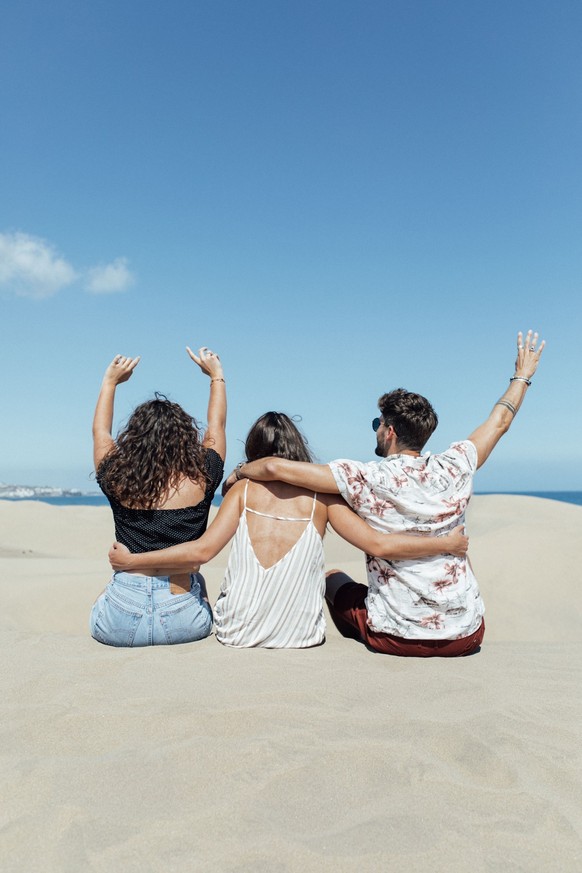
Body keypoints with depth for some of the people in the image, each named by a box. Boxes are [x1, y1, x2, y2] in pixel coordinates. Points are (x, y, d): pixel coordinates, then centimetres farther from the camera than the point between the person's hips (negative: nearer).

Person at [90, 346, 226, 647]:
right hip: (185, 625, -1)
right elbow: (216, 426, 11)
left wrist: (110, 381, 28)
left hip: (118, 627, 1)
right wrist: (216, 376, 25)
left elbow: (100, 430, 15)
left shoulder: (118, 482, -6)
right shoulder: (200, 481, -9)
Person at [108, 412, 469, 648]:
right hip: (301, 636, -1)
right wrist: (448, 543, 4)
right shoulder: (321, 495, -1)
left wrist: (131, 561, 2)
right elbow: (379, 545, -7)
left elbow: (202, 550, -9)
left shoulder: (243, 490, -1)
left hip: (238, 633, 1)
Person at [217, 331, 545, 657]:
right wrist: (523, 376, 30)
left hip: (398, 638, -3)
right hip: (467, 636, 4)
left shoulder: (366, 480, -16)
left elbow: (276, 467, -17)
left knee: (334, 578, 24)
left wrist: (239, 473, 4)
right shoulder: (453, 469, -6)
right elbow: (499, 422, 13)